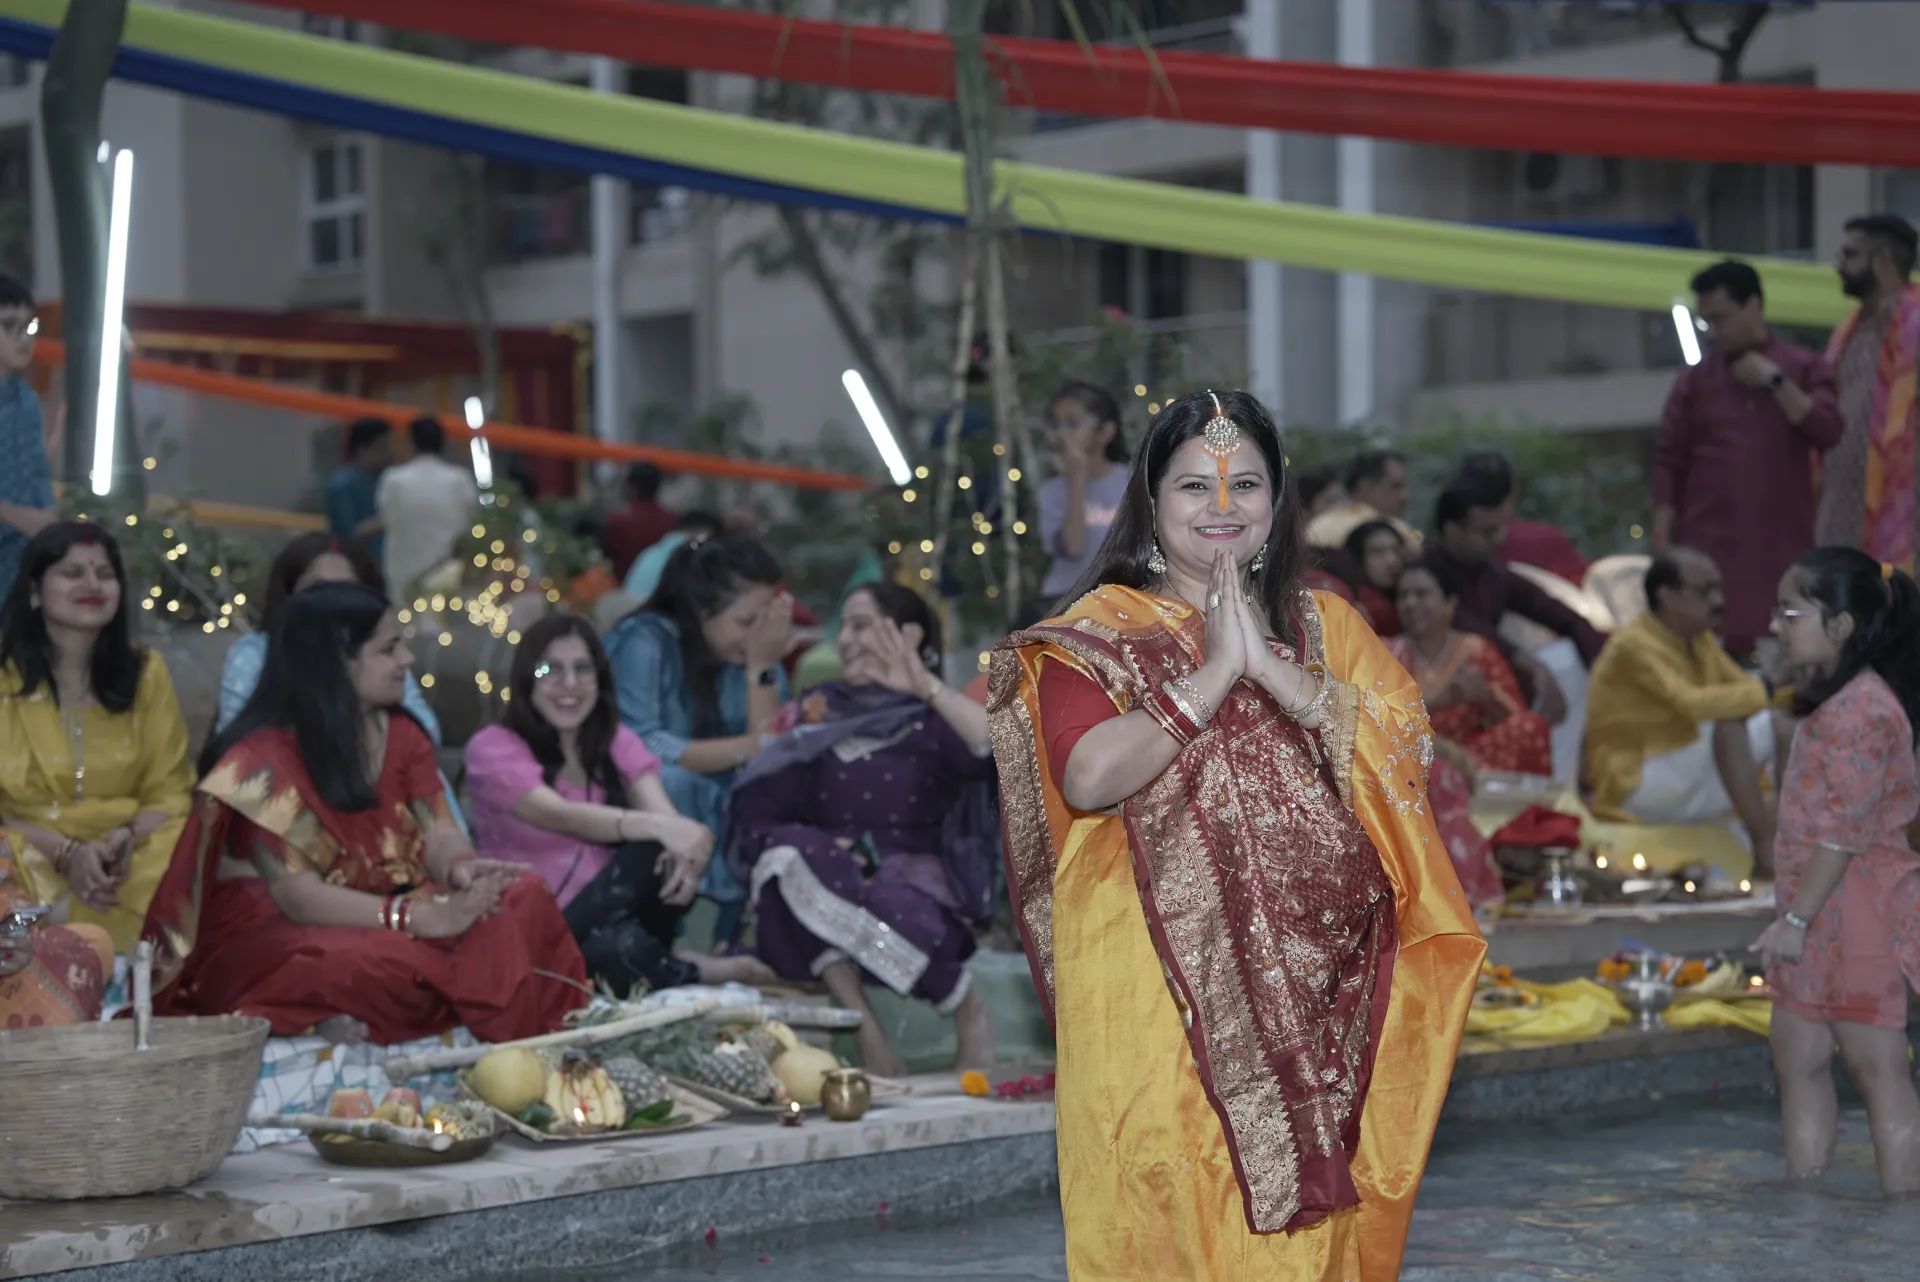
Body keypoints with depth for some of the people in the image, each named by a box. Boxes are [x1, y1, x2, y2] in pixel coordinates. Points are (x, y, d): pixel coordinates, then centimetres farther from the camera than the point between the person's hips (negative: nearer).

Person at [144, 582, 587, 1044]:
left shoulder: (401, 735, 9)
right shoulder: (264, 758, -14)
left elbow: (438, 837, 0)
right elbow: (297, 896, -22)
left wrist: (460, 869, -27)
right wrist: (419, 917, -35)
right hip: (276, 932, -7)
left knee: (526, 898, -14)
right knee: (379, 964, -40)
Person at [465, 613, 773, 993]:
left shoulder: (618, 742, 11)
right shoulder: (493, 747, -5)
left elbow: (661, 813, -10)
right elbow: (561, 816, -25)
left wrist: (684, 850, -37)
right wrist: (659, 827, -43)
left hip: (612, 914, 4)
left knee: (661, 857, -29)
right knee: (616, 949, -39)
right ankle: (690, 975, -14)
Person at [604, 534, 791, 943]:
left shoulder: (754, 654, 3)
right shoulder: (645, 640, -12)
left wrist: (762, 667, -16)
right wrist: (744, 748, -27)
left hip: (722, 817, 5)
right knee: (671, 779, -34)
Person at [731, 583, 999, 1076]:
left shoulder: (936, 721, 7)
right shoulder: (822, 711, 18)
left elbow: (1004, 748, -17)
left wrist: (926, 686, -23)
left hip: (915, 883, -3)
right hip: (825, 901, 3)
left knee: (894, 907, -39)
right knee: (790, 851, -30)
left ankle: (969, 1012, -10)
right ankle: (859, 1019, -34)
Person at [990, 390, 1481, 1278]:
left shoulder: (1325, 626, 13)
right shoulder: (1099, 631, 2)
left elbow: (1401, 747, -3)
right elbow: (1089, 777, -15)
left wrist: (1269, 665, -12)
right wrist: (1215, 671, -13)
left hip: (1313, 984, 3)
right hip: (1159, 984, -3)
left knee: (1304, 1210, 5)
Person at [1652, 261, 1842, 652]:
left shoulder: (1804, 367, 7)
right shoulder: (1694, 379, 7)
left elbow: (1827, 433, -6)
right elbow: (1669, 463, 5)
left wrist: (1775, 381, -10)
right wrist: (1662, 541, -2)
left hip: (1782, 546, 0)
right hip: (1708, 546, 0)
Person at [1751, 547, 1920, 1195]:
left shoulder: (1860, 708, -19)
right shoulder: (1831, 701, 15)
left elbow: (1845, 827, -22)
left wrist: (1797, 917, -21)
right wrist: (1794, 917, 19)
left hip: (1857, 911, -11)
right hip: (1820, 914, 11)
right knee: (1797, 1055, 14)